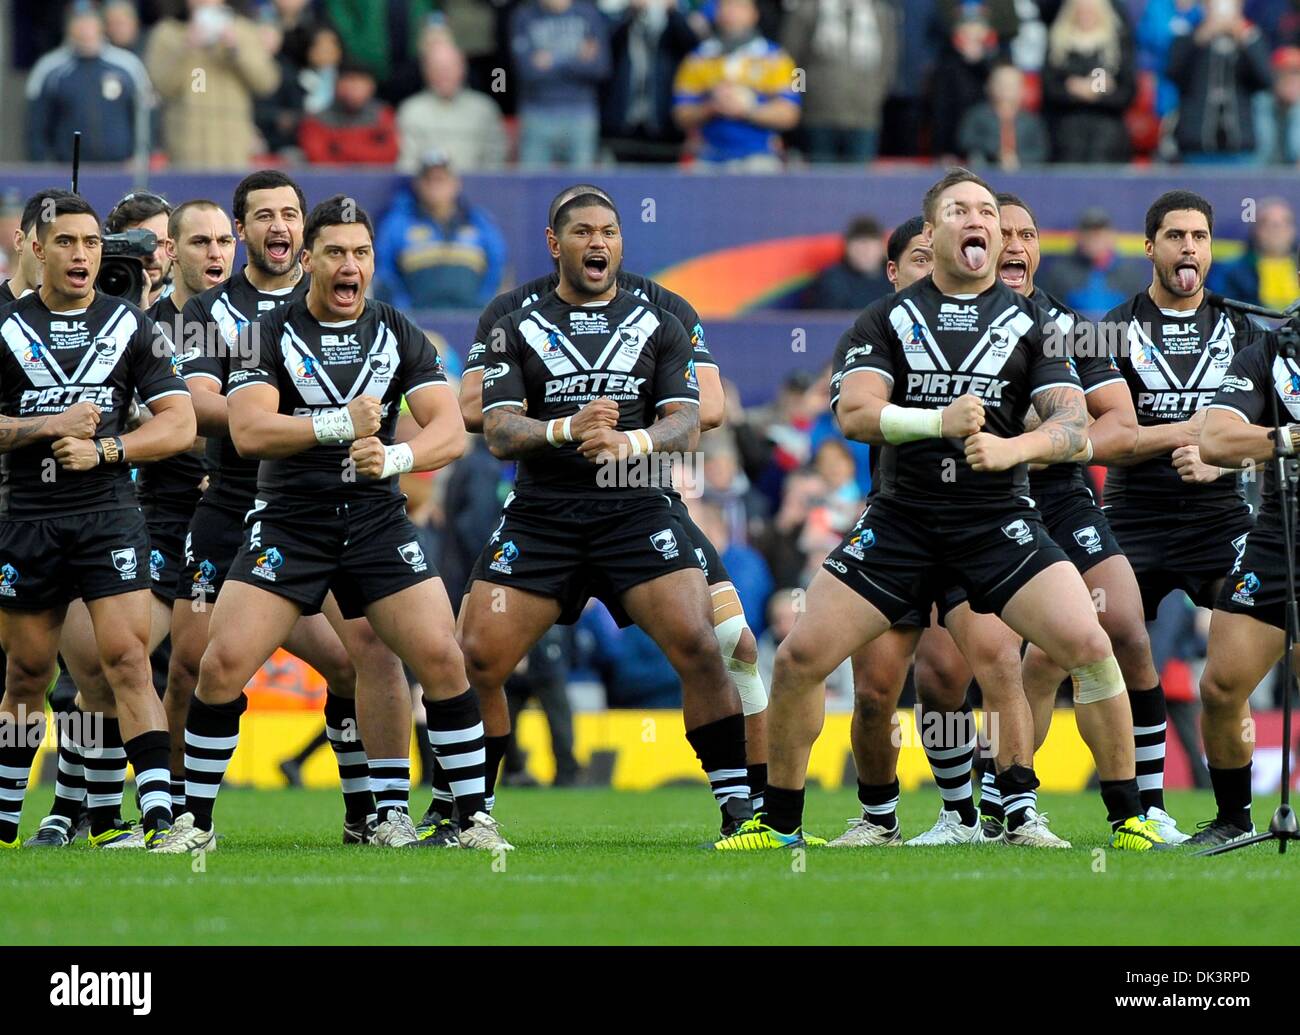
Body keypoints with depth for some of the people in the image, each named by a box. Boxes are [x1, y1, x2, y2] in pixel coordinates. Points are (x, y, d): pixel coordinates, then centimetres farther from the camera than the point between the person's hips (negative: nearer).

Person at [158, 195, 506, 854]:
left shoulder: (398, 335, 6)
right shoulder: (269, 334, 0)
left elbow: (450, 431, -4)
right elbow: (247, 431, -14)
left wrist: (393, 457, -24)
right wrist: (339, 425, -25)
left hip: (376, 521, 2)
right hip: (287, 521, -1)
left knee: (440, 657, -11)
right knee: (224, 662, -13)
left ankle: (475, 819, 0)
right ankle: (195, 820, 2)